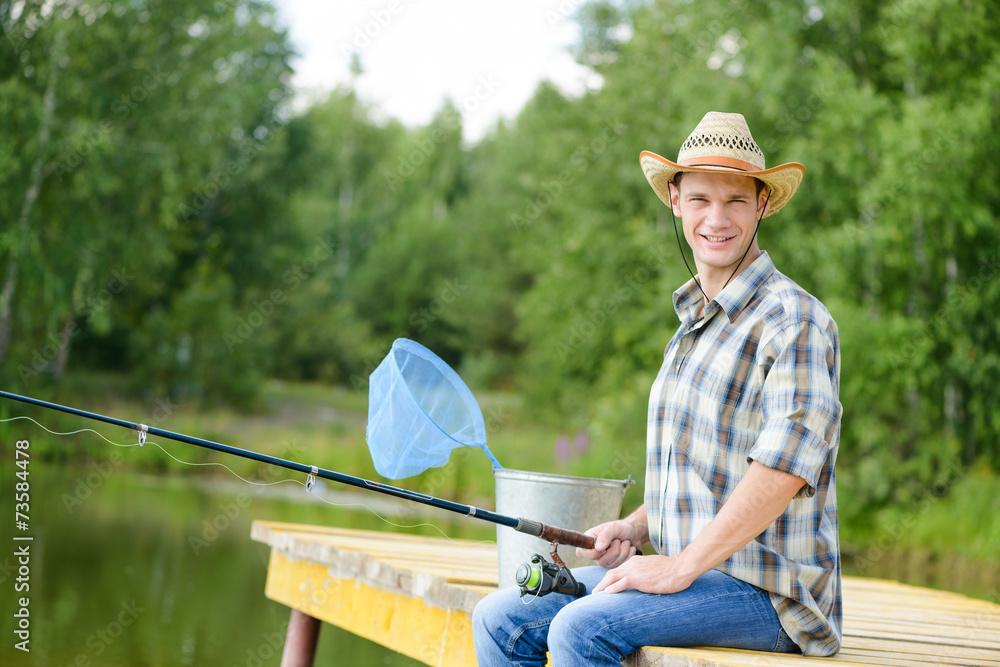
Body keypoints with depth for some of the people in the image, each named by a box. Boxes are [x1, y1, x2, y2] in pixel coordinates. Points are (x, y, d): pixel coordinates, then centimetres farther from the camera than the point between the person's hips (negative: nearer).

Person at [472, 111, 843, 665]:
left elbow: (786, 463, -24)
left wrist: (681, 566, -23)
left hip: (768, 594, -8)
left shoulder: (794, 321, -11)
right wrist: (634, 529, 9)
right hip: (699, 573, 8)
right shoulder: (694, 324, 18)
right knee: (500, 620, -1)